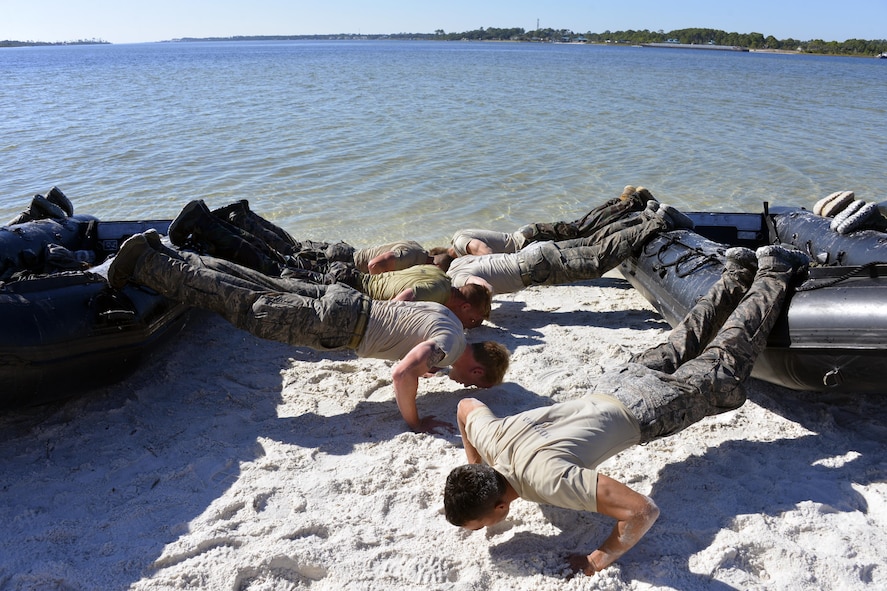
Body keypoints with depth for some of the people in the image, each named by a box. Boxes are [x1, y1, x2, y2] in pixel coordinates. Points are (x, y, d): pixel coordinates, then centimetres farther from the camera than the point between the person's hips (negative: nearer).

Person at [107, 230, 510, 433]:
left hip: (347, 301, 8)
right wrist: (414, 422, -19)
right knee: (248, 307, -3)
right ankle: (144, 263, 0)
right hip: (338, 323, -8)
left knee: (259, 287, 13)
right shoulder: (450, 344, -16)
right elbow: (402, 375, -34)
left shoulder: (445, 313, 13)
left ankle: (163, 253, 20)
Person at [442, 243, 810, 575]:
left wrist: (600, 560, -33)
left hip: (648, 409, -5)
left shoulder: (548, 479, -40)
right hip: (611, 386, 5)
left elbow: (643, 511, -43)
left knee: (726, 362, 19)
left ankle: (773, 273, 36)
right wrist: (473, 466, 4)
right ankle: (738, 273, 47)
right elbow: (466, 404, 4)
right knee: (676, 350, 30)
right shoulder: (490, 437, -20)